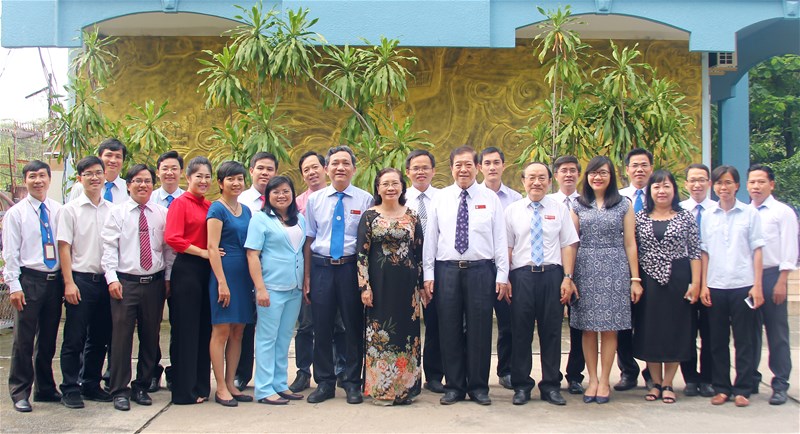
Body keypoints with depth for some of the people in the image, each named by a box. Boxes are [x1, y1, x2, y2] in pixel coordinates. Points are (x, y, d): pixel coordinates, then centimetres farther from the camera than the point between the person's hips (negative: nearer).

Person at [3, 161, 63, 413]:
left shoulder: (58, 211, 6)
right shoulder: (16, 213, -1)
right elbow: (10, 253, -4)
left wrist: (66, 279, 6)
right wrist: (14, 285, -11)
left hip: (55, 280, 3)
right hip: (28, 280, -3)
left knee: (48, 339, 14)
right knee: (24, 339, 0)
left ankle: (45, 389, 27)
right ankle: (20, 393, 12)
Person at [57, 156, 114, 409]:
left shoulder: (111, 210, 7)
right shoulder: (71, 210, -1)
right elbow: (64, 248, -4)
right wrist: (69, 283, -11)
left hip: (106, 280, 4)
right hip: (81, 279, -3)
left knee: (99, 338, 11)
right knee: (74, 339, 1)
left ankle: (91, 385, 23)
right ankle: (70, 390, 10)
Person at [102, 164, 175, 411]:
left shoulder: (162, 214, 7)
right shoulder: (117, 212, 2)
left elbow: (169, 249, 10)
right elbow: (109, 248, -2)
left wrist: (168, 277, 4)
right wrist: (112, 278, -11)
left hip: (154, 282, 3)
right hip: (125, 282, -2)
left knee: (151, 337, 9)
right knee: (122, 336, -2)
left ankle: (142, 387, 23)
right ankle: (120, 391, 8)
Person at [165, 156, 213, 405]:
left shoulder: (210, 206, 13)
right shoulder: (180, 203, -5)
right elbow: (172, 238, -15)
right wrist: (202, 252, -16)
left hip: (207, 270, 7)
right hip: (187, 269, -6)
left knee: (205, 329, 11)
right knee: (185, 330, 0)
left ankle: (201, 386, 21)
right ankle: (184, 391, 8)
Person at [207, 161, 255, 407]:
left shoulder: (246, 210, 15)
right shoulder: (217, 209, -5)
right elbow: (212, 248, -11)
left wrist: (255, 281, 12)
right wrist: (222, 282, -17)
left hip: (244, 275, 7)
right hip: (225, 273, -7)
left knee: (238, 332, 9)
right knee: (221, 331, -2)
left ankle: (230, 384, 17)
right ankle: (221, 389, 4)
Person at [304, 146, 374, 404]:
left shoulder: (365, 200, 0)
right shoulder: (315, 200, 7)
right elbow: (309, 240, 8)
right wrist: (306, 277, 4)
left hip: (351, 267, -2)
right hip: (321, 267, 2)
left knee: (354, 325, 5)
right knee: (322, 327, 6)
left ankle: (352, 383, 18)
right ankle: (324, 383, 19)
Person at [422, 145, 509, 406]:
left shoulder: (490, 198, 5)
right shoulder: (440, 199, 8)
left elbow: (500, 238, 3)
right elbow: (430, 238, 7)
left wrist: (502, 276, -3)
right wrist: (428, 275, 1)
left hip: (481, 270, -1)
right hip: (447, 270, 1)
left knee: (480, 330, 3)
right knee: (450, 330, 5)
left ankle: (479, 387, 16)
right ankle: (454, 386, 17)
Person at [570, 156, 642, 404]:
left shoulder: (624, 206, 6)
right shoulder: (579, 206, 9)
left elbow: (629, 244, 5)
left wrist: (635, 279, 1)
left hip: (614, 270, -1)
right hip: (585, 269, 1)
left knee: (609, 328, 0)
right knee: (588, 328, 2)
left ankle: (604, 382, 9)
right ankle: (592, 380, 11)